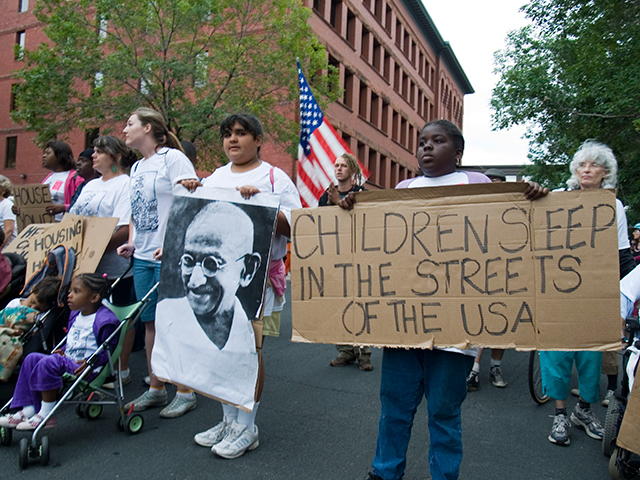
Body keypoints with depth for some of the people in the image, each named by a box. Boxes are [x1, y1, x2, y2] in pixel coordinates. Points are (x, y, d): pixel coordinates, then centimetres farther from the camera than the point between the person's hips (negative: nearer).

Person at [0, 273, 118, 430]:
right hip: (68, 361, 10)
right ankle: (28, 410, 0)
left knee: (47, 363, -27)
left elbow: (108, 350, -15)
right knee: (32, 358, 1)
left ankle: (46, 415, -15)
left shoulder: (105, 320, -16)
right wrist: (64, 350, 11)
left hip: (83, 368, -10)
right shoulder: (76, 315, 14)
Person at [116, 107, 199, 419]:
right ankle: (155, 389, 25)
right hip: (142, 257, 8)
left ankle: (185, 393, 10)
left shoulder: (172, 158, -6)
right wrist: (131, 242, 11)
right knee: (150, 322, 12)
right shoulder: (136, 168, 19)